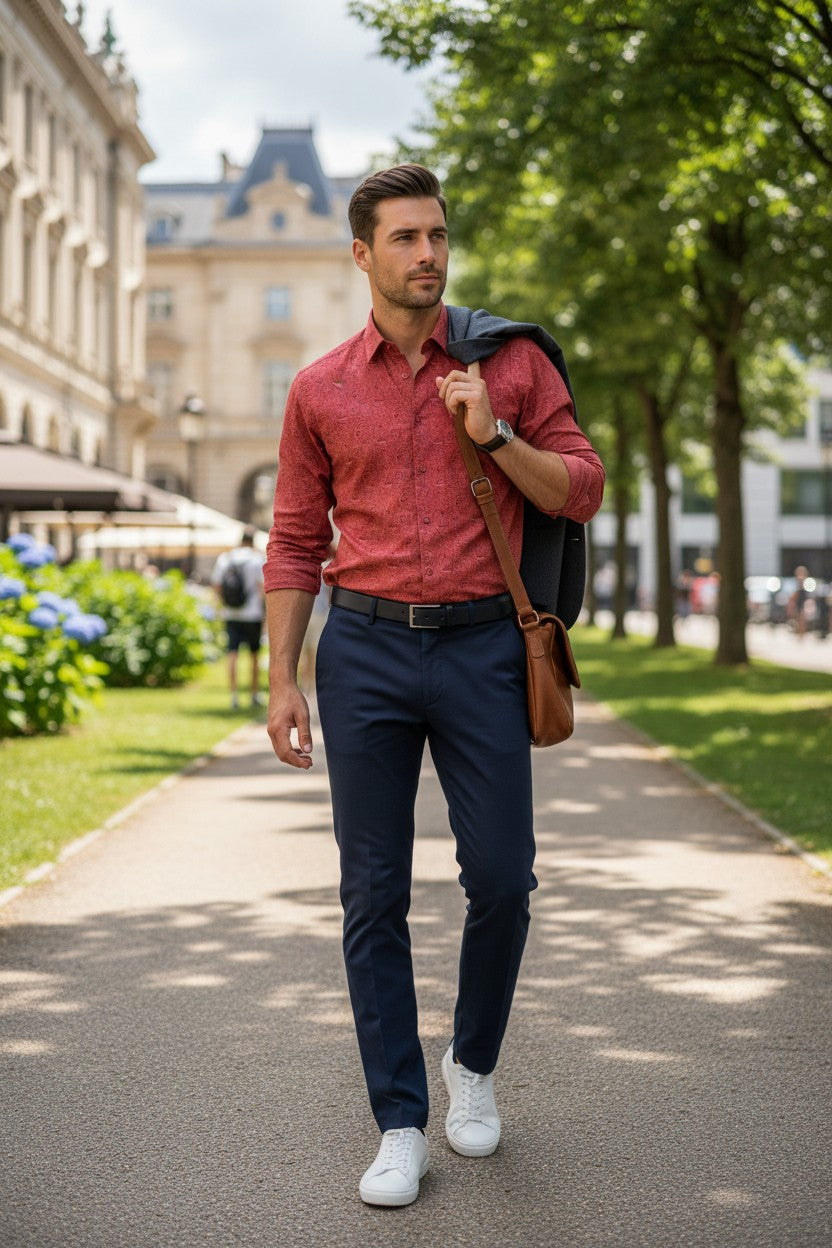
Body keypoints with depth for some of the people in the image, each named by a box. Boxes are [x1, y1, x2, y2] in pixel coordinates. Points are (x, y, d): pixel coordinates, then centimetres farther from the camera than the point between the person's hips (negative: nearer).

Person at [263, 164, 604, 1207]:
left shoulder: (512, 363, 6)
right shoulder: (320, 390, 7)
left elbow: (581, 493, 5)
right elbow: (295, 542, 9)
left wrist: (494, 433, -11)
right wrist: (281, 681, 3)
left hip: (480, 645, 0)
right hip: (365, 650, 1)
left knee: (500, 877, -1)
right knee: (374, 895, 1)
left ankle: (474, 1063, 27)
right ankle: (399, 1124, 11)